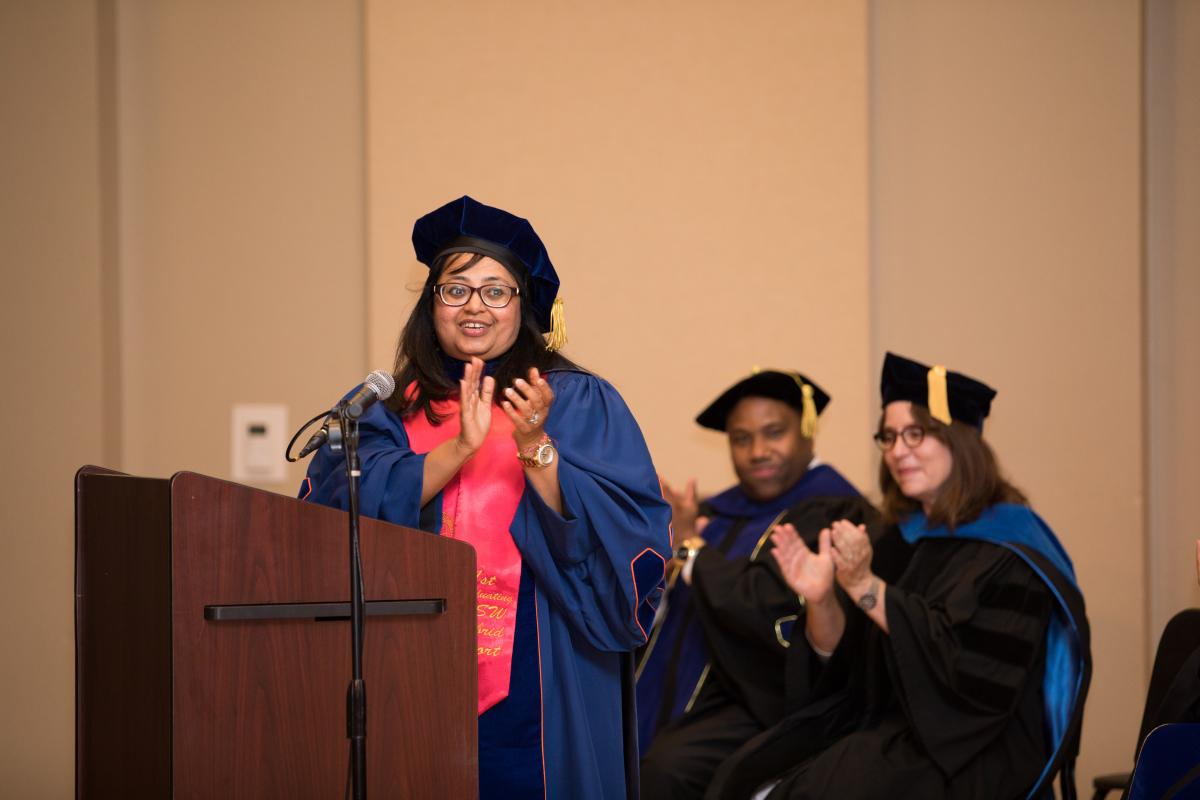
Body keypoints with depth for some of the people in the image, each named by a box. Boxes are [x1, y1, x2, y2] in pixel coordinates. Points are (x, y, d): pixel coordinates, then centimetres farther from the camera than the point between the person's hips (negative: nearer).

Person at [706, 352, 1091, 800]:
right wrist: (819, 599, -12)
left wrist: (864, 586, -22)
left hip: (970, 756, -6)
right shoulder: (904, 536, 12)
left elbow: (962, 662, -19)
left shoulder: (1009, 546, -8)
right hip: (889, 729, 6)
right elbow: (838, 658, 9)